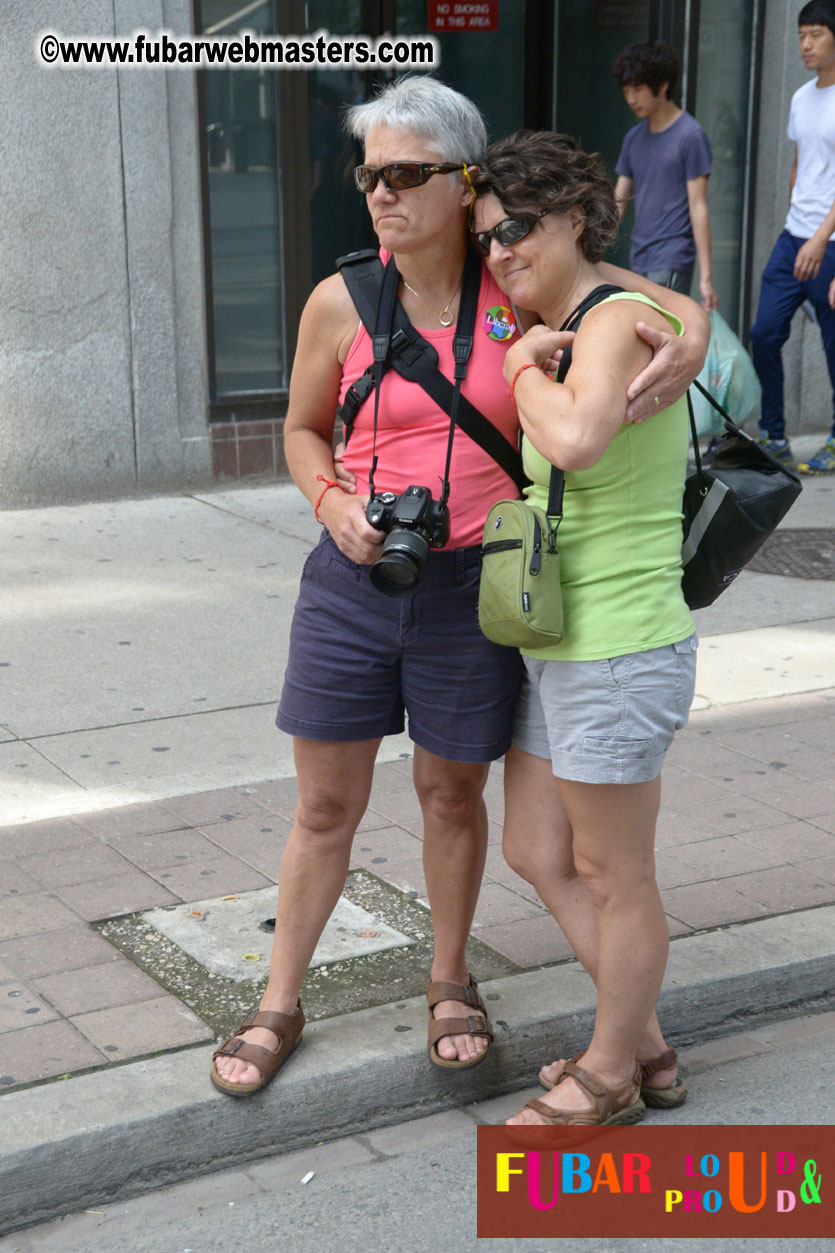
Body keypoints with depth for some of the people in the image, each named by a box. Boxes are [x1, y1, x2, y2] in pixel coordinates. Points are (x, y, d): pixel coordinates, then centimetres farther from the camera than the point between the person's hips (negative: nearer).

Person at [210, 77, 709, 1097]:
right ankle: (279, 1007, 27)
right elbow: (303, 430, 11)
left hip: (473, 588, -1)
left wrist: (689, 346, -20)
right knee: (325, 807, 10)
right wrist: (334, 504, -9)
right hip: (351, 582, 1)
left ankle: (449, 981, 39)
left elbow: (676, 305, 3)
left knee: (453, 795, 16)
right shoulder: (340, 304, -4)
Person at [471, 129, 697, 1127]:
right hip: (557, 651, 10)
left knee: (614, 878, 8)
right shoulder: (562, 334, 12)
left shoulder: (617, 322, -17)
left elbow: (577, 439, -37)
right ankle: (647, 1049, 32)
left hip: (617, 657, -10)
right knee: (536, 855, 18)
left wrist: (524, 369, -20)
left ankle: (609, 1076, 28)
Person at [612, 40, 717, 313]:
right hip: (639, 260, 7)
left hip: (672, 262, -7)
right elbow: (617, 203, 16)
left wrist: (705, 276, -13)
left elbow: (698, 207, -10)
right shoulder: (634, 138, 13)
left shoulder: (690, 136, -7)